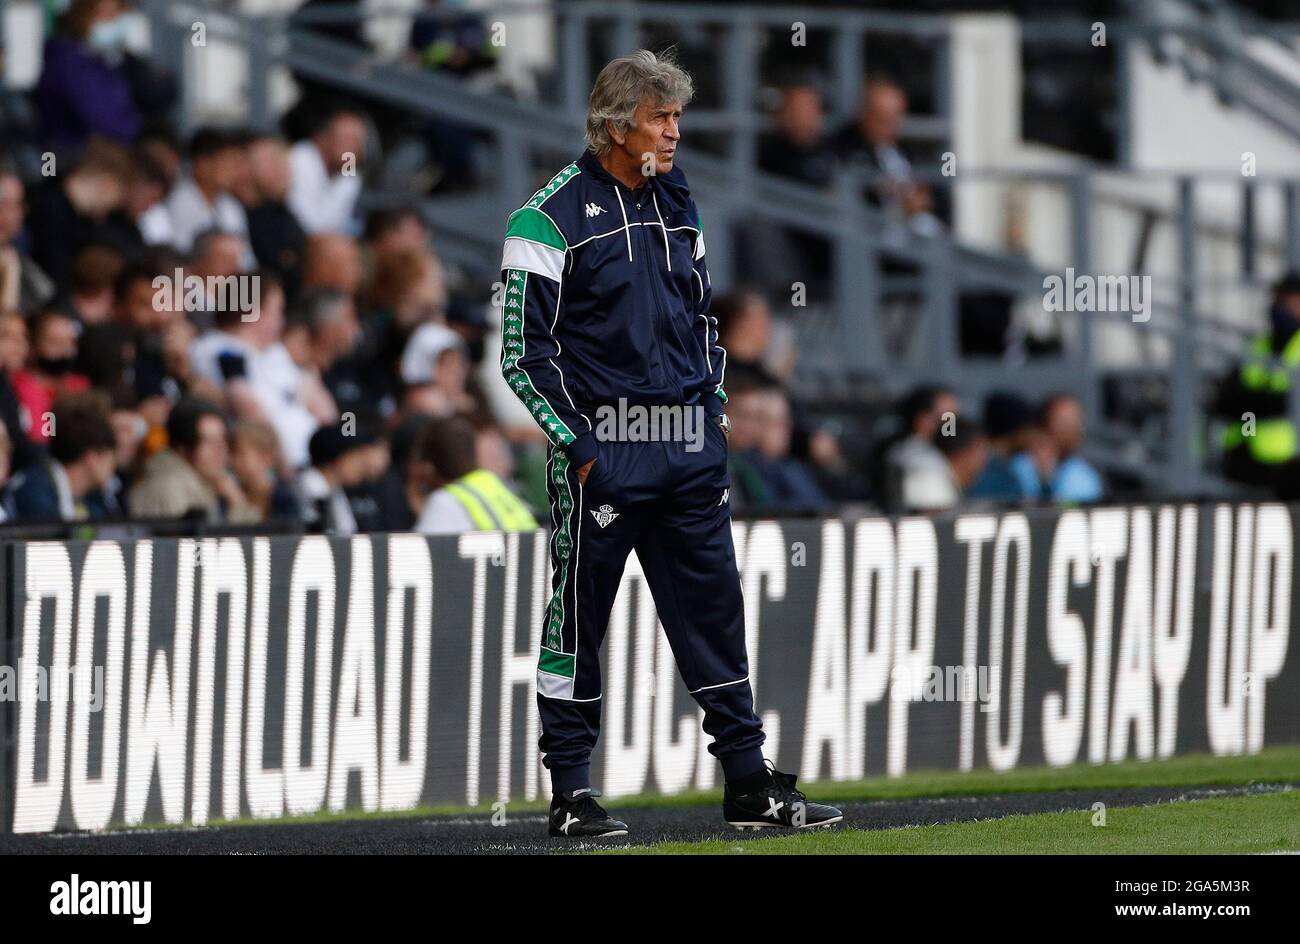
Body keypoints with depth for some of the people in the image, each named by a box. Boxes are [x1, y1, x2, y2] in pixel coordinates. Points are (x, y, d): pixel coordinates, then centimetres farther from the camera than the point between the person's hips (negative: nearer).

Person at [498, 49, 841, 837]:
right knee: (579, 616, 1)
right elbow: (524, 350, -10)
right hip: (604, 450, -6)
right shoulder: (551, 218, -9)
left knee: (714, 610, 8)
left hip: (690, 448, 6)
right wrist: (578, 446, -12)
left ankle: (752, 786, 12)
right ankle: (571, 795, 8)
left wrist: (715, 408, 13)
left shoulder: (677, 203, 12)